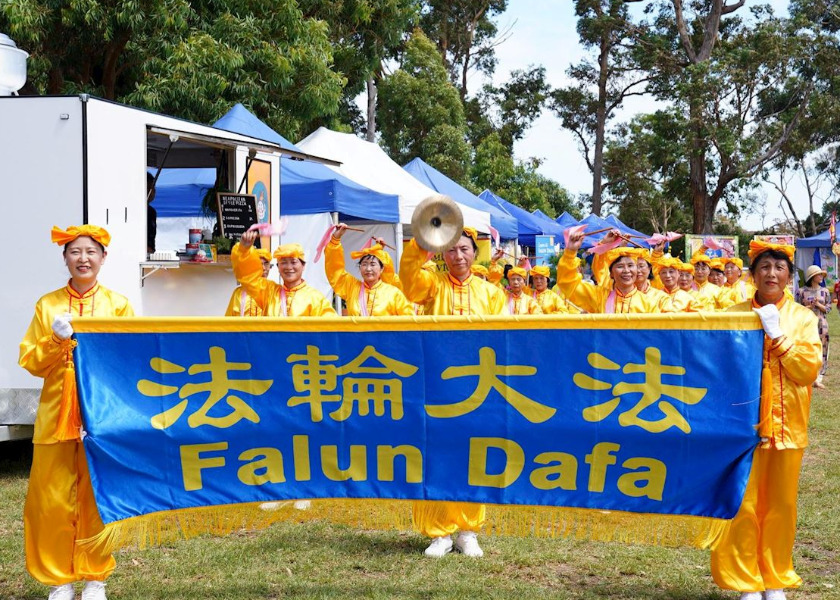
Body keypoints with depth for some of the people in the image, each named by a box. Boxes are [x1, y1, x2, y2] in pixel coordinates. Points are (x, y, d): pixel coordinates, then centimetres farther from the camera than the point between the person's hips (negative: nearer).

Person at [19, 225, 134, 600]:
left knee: (97, 497, 0)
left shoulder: (118, 305, 6)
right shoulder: (47, 305, 9)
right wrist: (56, 340, -11)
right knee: (51, 500, -1)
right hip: (56, 414, 1)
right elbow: (31, 362, 5)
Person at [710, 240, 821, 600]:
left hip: (786, 423, 1)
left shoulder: (803, 318, 5)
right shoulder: (736, 314, 2)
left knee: (781, 505, 6)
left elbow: (809, 369, -7)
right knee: (744, 505, -3)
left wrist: (777, 334, -12)